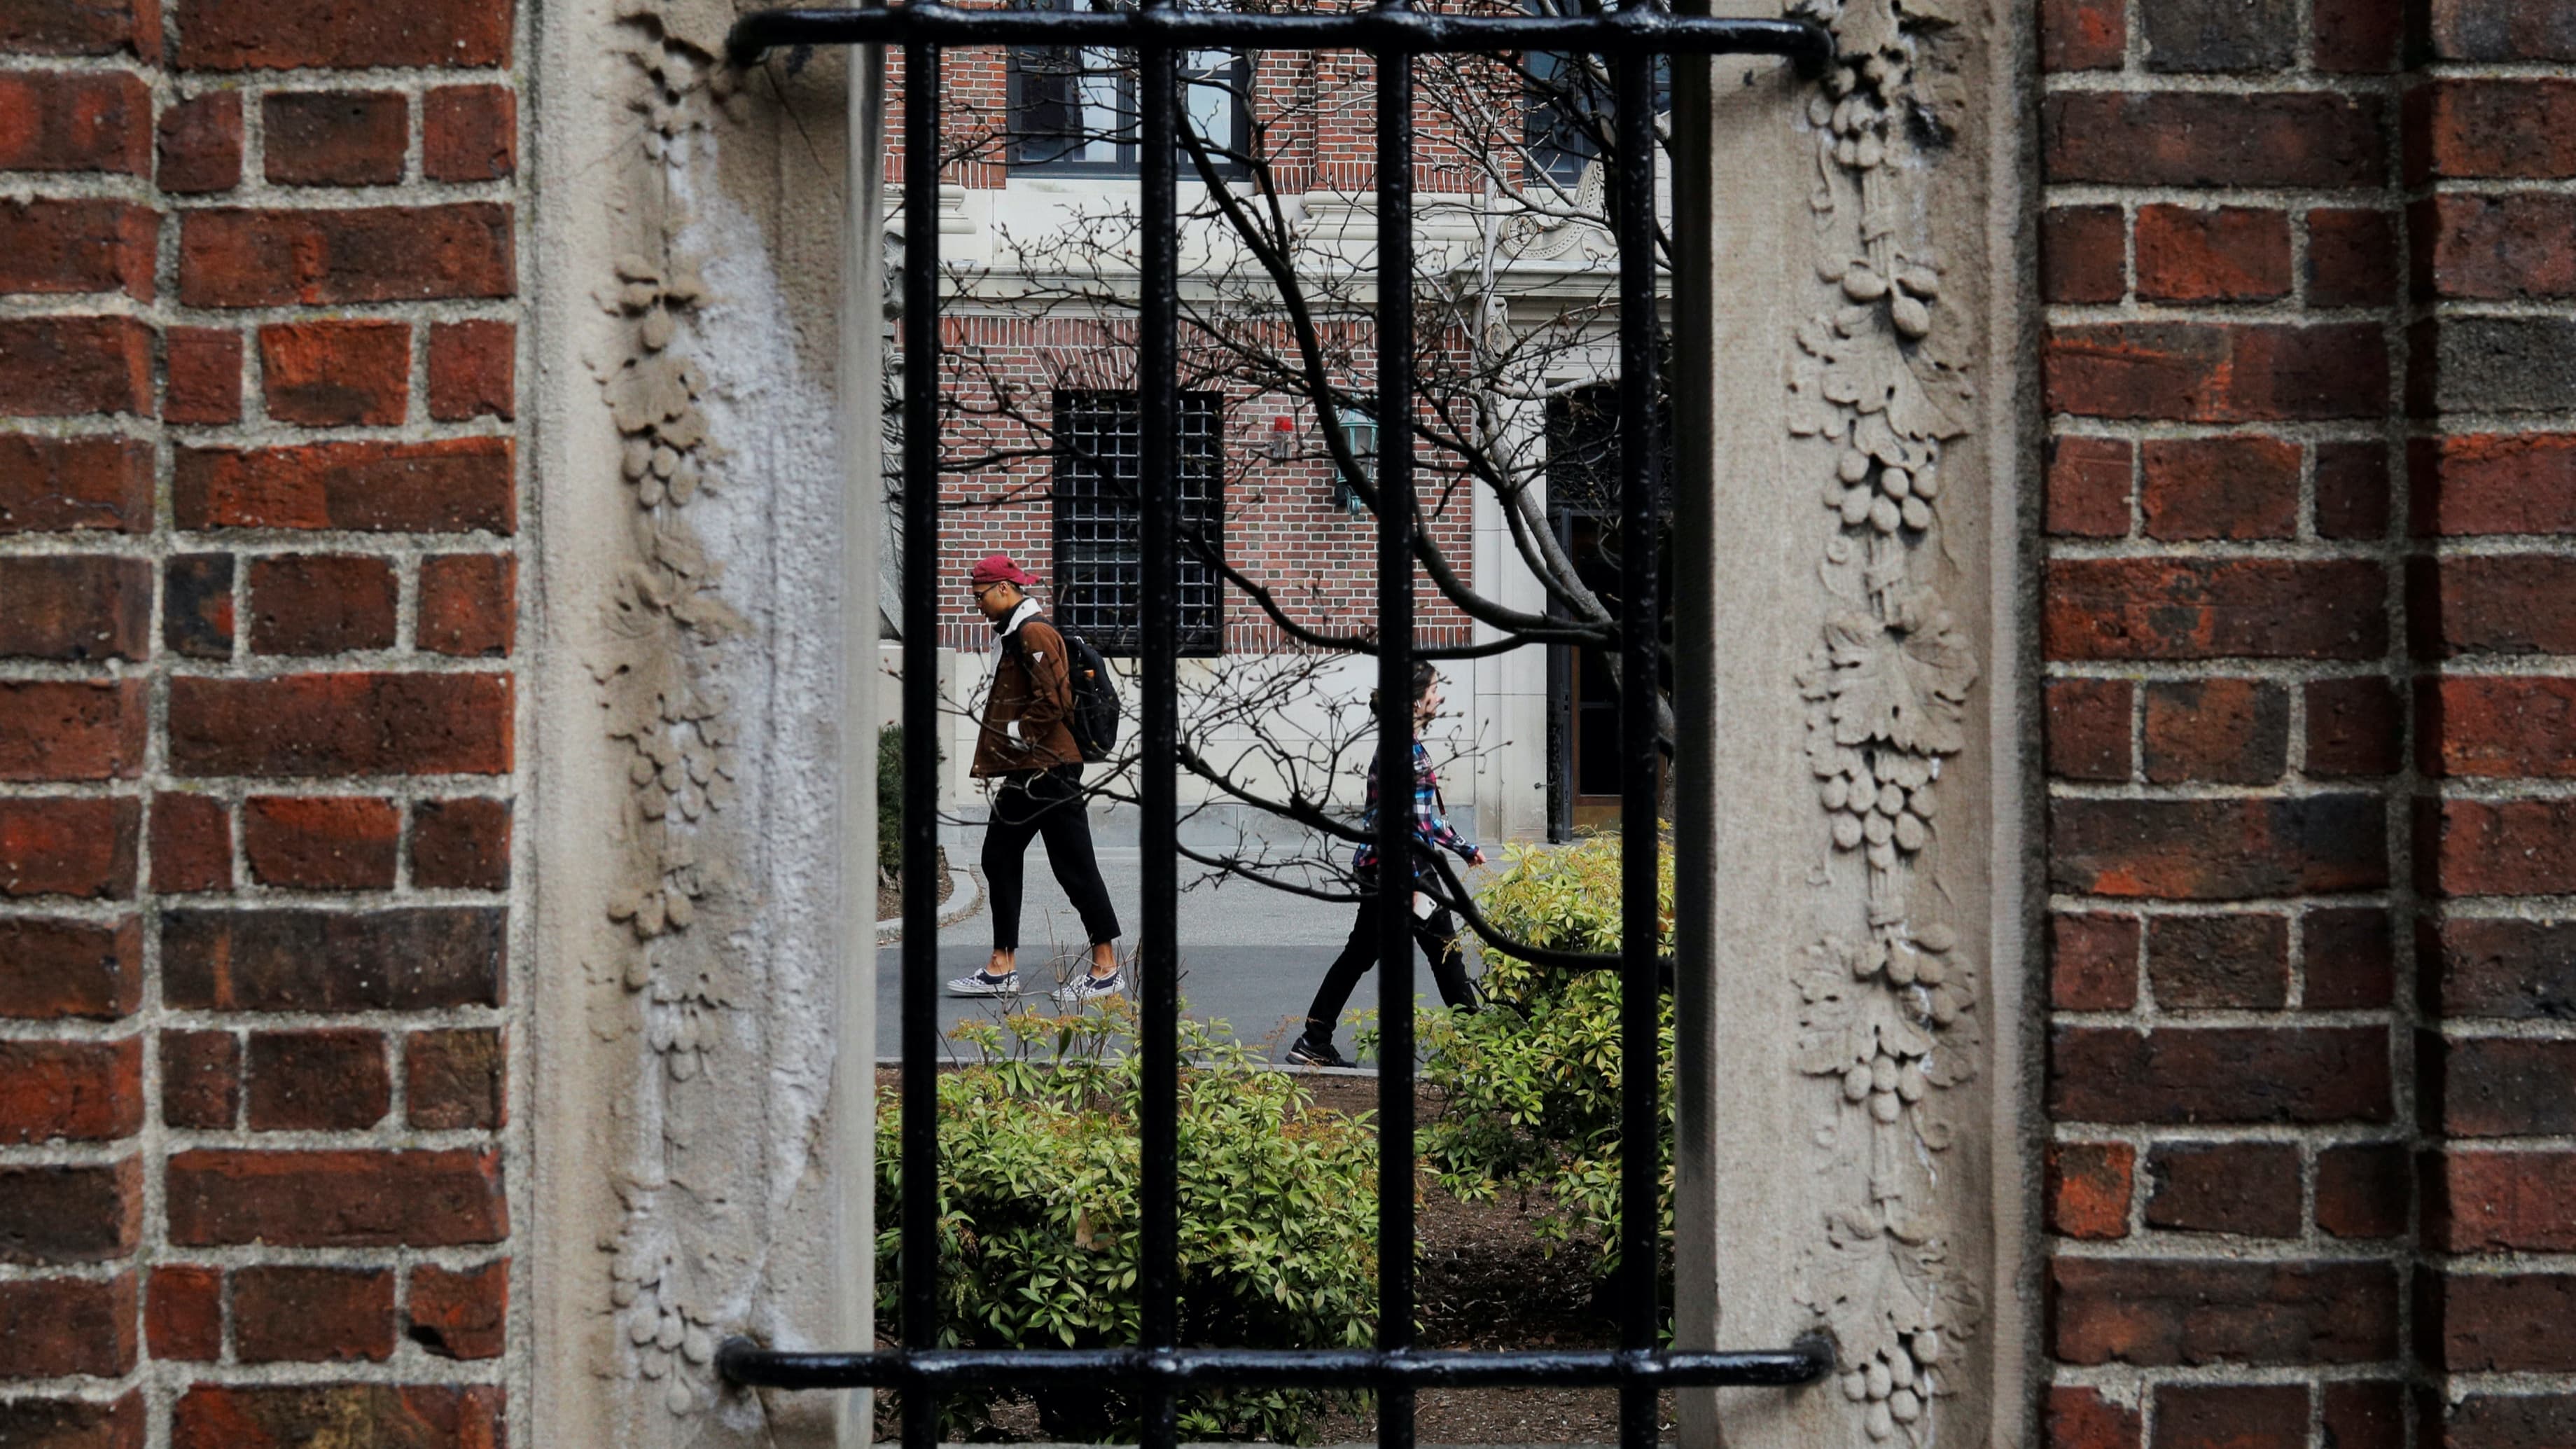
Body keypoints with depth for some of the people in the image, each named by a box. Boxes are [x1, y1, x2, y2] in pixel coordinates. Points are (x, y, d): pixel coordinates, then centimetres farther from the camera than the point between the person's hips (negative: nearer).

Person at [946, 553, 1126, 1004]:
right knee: (999, 859, 12)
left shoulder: (1035, 633, -15)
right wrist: (997, 758, 16)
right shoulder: (1015, 634, 17)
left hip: (1049, 771, -11)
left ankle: (1107, 968, 1)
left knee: (1074, 866, -5)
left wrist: (1018, 733, -13)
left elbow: (1055, 700, -23)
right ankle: (1003, 968, 17)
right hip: (1023, 773, 11)